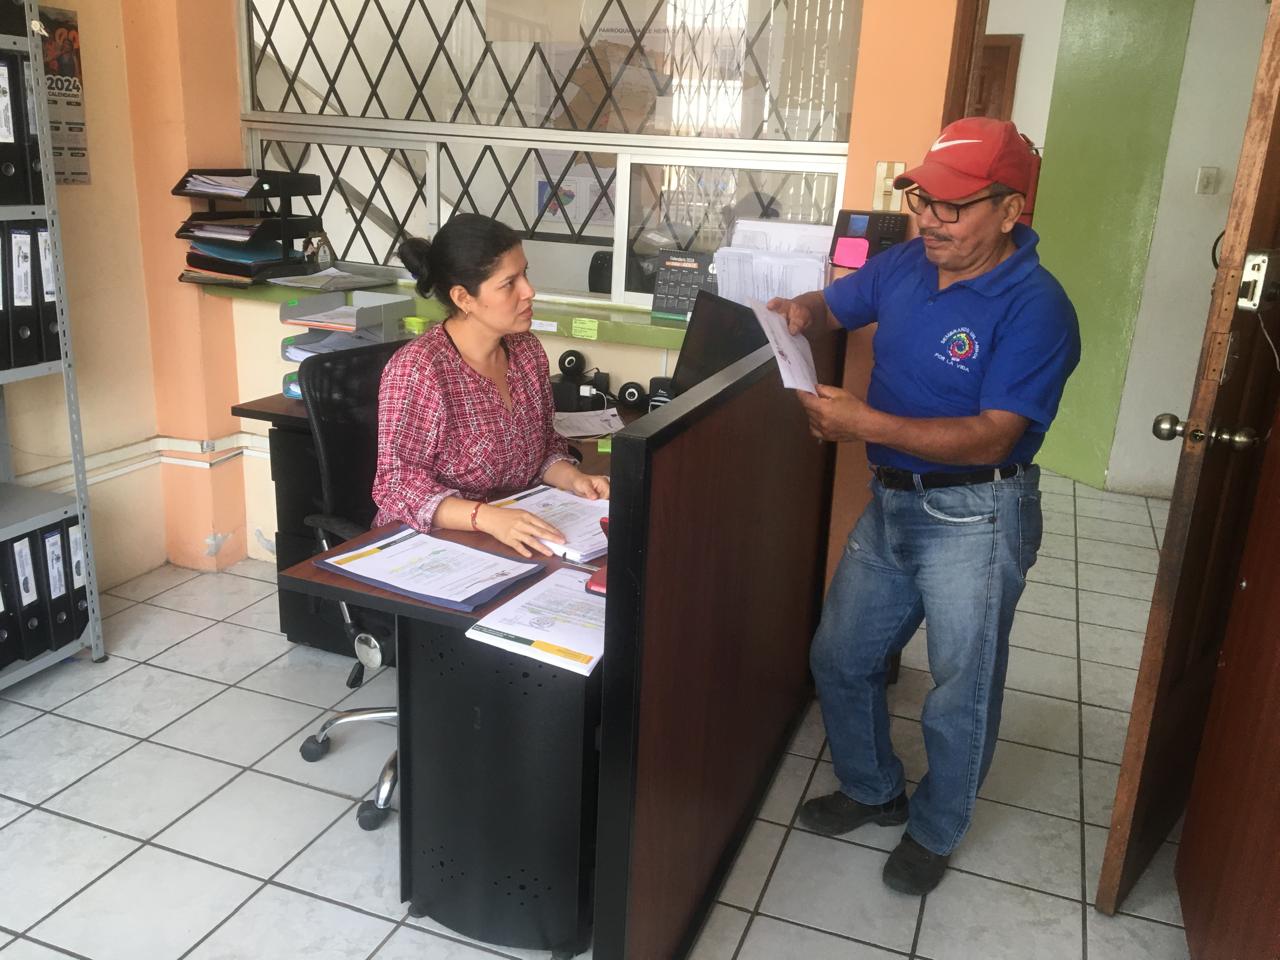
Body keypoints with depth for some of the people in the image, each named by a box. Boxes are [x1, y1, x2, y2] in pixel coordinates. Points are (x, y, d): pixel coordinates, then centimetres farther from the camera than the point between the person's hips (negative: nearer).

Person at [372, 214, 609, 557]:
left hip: (515, 539, 6)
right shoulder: (416, 370, -18)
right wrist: (486, 517, -32)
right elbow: (399, 487, -18)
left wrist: (574, 479, -6)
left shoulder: (526, 348, 3)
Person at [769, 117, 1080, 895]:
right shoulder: (905, 264, 0)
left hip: (977, 518, -7)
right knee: (840, 658, 17)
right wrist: (801, 314, -9)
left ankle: (936, 833, 35)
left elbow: (991, 437, -26)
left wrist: (868, 424, -33)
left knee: (960, 694, 10)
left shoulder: (1035, 307, -20)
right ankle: (874, 790, 41)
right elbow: (834, 306, 15)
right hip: (892, 502, 7)